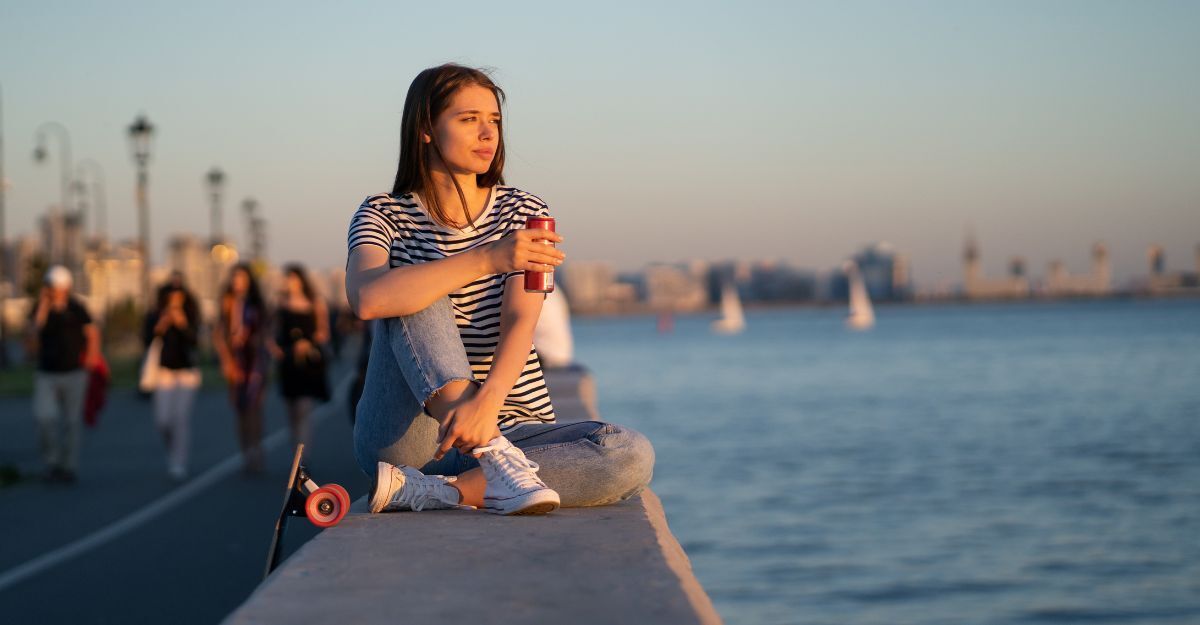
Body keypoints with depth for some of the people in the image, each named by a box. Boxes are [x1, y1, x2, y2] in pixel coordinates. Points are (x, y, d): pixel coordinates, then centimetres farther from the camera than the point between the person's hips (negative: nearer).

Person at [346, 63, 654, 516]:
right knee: (416, 295, -25)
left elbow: (520, 320, -12)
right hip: (406, 438, -2)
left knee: (632, 457, -24)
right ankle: (499, 462, -38)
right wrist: (486, 259, -32)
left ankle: (428, 491, -30)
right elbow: (367, 299, -23)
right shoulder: (384, 216, 1)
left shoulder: (524, 214, 6)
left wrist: (488, 399, -33)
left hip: (510, 425, 2)